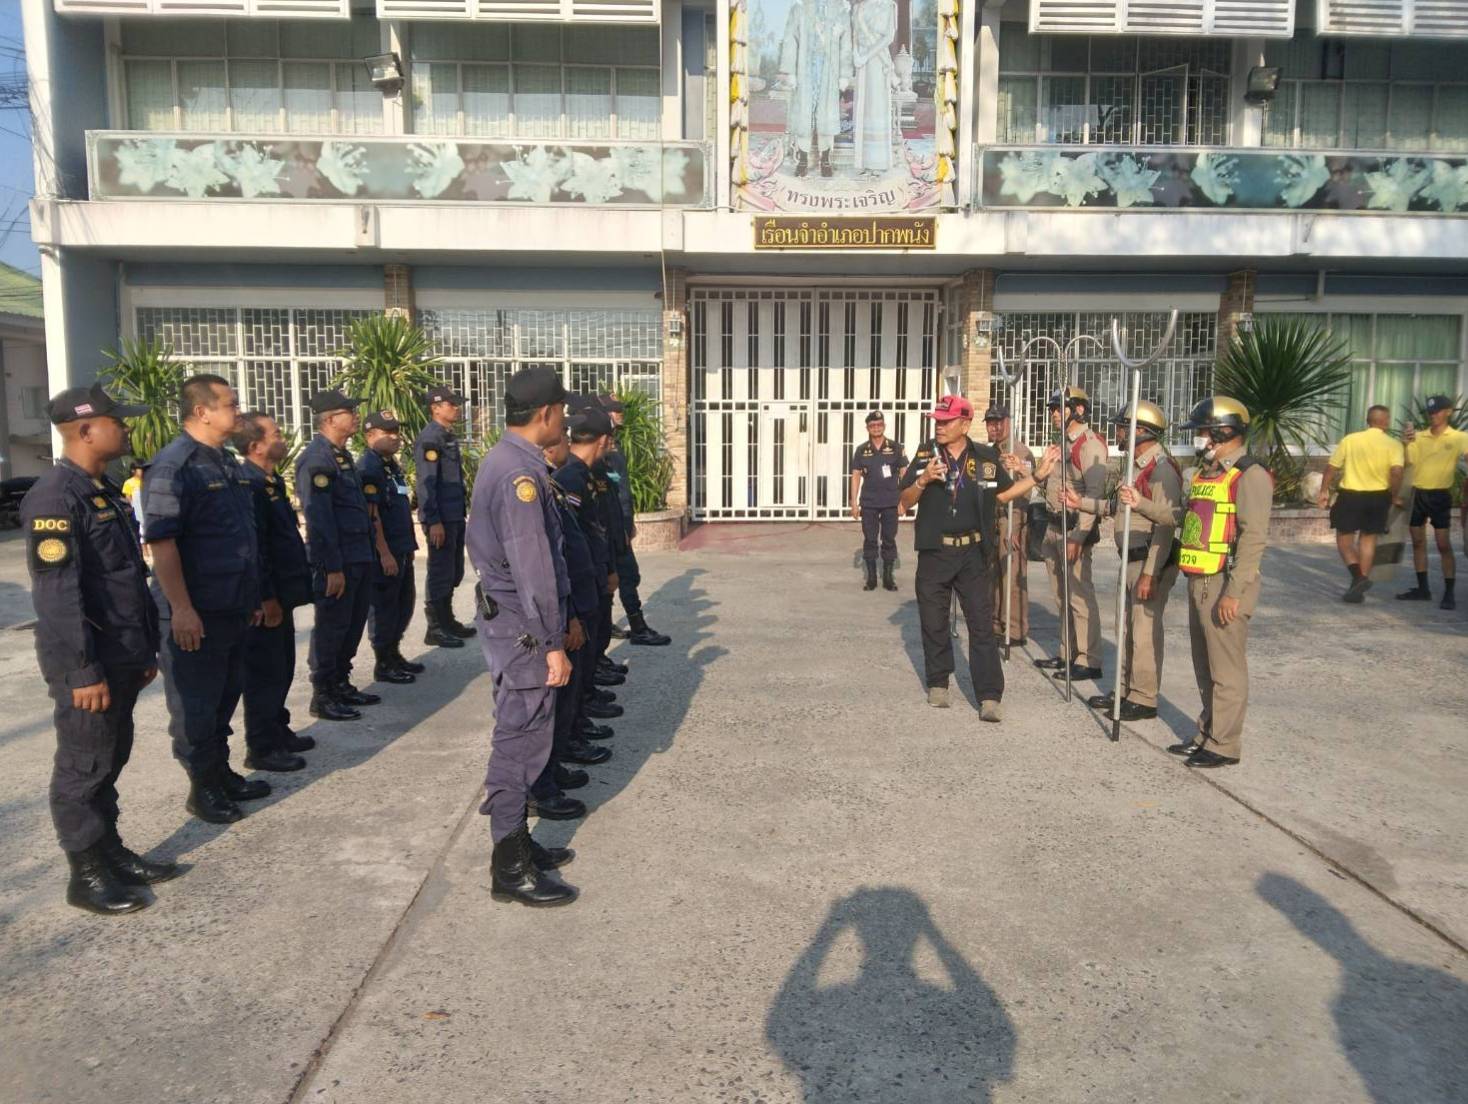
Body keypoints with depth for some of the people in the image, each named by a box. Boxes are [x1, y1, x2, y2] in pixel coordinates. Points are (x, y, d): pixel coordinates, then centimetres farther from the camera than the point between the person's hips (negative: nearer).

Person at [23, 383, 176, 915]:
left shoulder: (105, 491, 13)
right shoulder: (54, 497, -18)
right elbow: (57, 593, -22)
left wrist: (147, 648, 17)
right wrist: (84, 671, -23)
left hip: (122, 657, 9)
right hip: (88, 664, -9)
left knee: (111, 760, 18)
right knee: (83, 768, 3)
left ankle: (112, 854, 30)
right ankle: (86, 876, 15)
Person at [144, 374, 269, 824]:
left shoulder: (228, 463, 13)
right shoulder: (173, 465, -15)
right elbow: (160, 541, -20)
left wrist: (252, 597, 21)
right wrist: (181, 608, -23)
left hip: (233, 608, 9)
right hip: (196, 613, -9)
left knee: (225, 698, 18)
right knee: (195, 704, 4)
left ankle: (222, 774, 30)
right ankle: (203, 788, 16)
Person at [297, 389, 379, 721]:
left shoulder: (342, 454, 14)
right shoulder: (316, 459, -16)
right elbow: (318, 518, -20)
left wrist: (367, 552, 18)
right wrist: (332, 567, -21)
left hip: (359, 556, 9)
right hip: (337, 560, -9)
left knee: (353, 625, 17)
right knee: (331, 628, 0)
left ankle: (341, 685, 29)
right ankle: (323, 697, 11)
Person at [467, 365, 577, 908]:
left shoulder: (500, 459, 12)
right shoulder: (521, 471, -20)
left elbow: (479, 542, 19)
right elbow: (533, 566, -24)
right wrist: (553, 643, -20)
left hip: (501, 614, 10)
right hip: (523, 627, -10)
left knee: (519, 738, 18)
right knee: (521, 744, -1)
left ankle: (516, 843, 31)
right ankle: (511, 870, 10)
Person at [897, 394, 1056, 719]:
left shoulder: (986, 457, 1)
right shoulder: (926, 454, 1)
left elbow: (1003, 494, 15)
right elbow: (905, 502, 1)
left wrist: (1039, 474, 8)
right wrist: (923, 480, -18)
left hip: (974, 553, -1)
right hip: (934, 552, 1)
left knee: (982, 624, -3)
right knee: (933, 622, 9)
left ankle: (989, 696, -1)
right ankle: (938, 684, 27)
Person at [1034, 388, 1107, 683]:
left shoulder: (1090, 445, -13)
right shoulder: (1064, 443, 17)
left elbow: (1095, 493, -20)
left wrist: (1078, 536, -24)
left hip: (1074, 528, -10)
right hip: (1055, 526, 10)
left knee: (1079, 595, -7)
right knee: (1062, 596, 15)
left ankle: (1089, 661, -1)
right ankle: (1068, 654, 24)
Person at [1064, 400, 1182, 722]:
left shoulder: (1161, 470, -18)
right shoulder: (1137, 466, 14)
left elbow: (1165, 527, -23)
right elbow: (1118, 507, 22)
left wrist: (1150, 573, -25)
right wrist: (1082, 503, 14)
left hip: (1152, 563, -10)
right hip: (1132, 560, 10)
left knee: (1145, 632, -3)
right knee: (1128, 628, 17)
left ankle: (1144, 700, 7)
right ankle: (1125, 691, 28)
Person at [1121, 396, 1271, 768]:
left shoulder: (1249, 475, -13)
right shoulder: (1206, 474, 16)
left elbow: (1253, 538, -19)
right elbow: (1182, 516, 22)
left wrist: (1234, 593, -22)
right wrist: (1142, 504, 10)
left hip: (1225, 585, -9)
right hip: (1199, 582, 9)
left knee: (1226, 668, -1)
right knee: (1205, 666, 16)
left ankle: (1224, 745, 8)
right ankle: (1208, 734, 28)